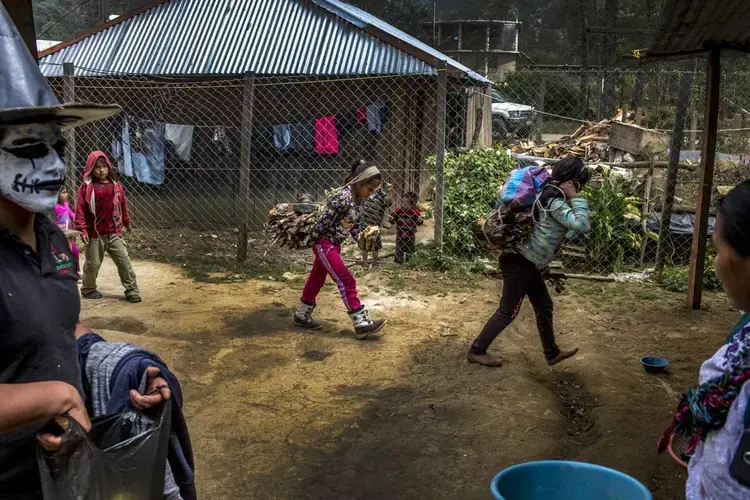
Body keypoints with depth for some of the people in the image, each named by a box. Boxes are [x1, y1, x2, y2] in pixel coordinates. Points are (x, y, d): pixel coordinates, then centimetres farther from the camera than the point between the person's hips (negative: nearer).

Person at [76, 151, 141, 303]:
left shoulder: (115, 185, 4)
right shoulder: (86, 187, -5)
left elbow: (123, 204, 15)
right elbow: (80, 208, -7)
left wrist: (126, 222, 24)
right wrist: (82, 229, -13)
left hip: (114, 233, 2)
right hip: (94, 233, -2)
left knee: (124, 261, -1)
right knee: (93, 263, 10)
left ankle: (132, 290, 4)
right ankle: (88, 289, 29)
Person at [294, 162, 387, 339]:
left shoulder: (358, 199, 4)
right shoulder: (343, 197, -25)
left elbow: (354, 224, 14)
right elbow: (324, 220, -22)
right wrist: (310, 240, -17)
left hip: (334, 244, 9)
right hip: (324, 243, -9)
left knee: (317, 279, 18)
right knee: (346, 281, -11)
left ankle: (302, 316, 33)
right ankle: (362, 324, -9)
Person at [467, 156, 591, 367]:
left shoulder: (549, 194, 8)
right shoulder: (555, 202, -21)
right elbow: (582, 225, -29)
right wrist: (575, 198, -22)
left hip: (527, 262, 10)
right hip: (521, 262, -10)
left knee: (544, 306, 19)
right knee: (508, 311, 3)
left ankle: (552, 353, 34)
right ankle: (477, 350, 15)